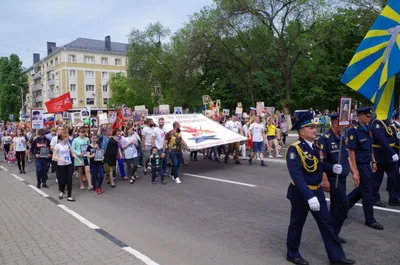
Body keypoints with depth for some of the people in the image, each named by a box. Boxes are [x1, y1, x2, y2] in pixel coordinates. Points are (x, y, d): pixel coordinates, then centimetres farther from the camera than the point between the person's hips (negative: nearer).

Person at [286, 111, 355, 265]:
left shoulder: (314, 146, 3)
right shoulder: (294, 149, -24)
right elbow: (297, 175, -31)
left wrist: (332, 168, -3)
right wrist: (309, 196, -36)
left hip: (317, 190, 8)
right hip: (300, 193, -7)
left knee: (326, 223, 14)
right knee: (297, 224, 11)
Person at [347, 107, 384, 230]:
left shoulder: (367, 129, 8)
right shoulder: (353, 130, -17)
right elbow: (351, 151, -18)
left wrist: (373, 161, 15)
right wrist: (355, 169, -19)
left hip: (367, 164, 8)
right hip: (360, 165, -8)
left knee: (362, 188, 17)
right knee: (367, 191, 0)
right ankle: (370, 219, 13)